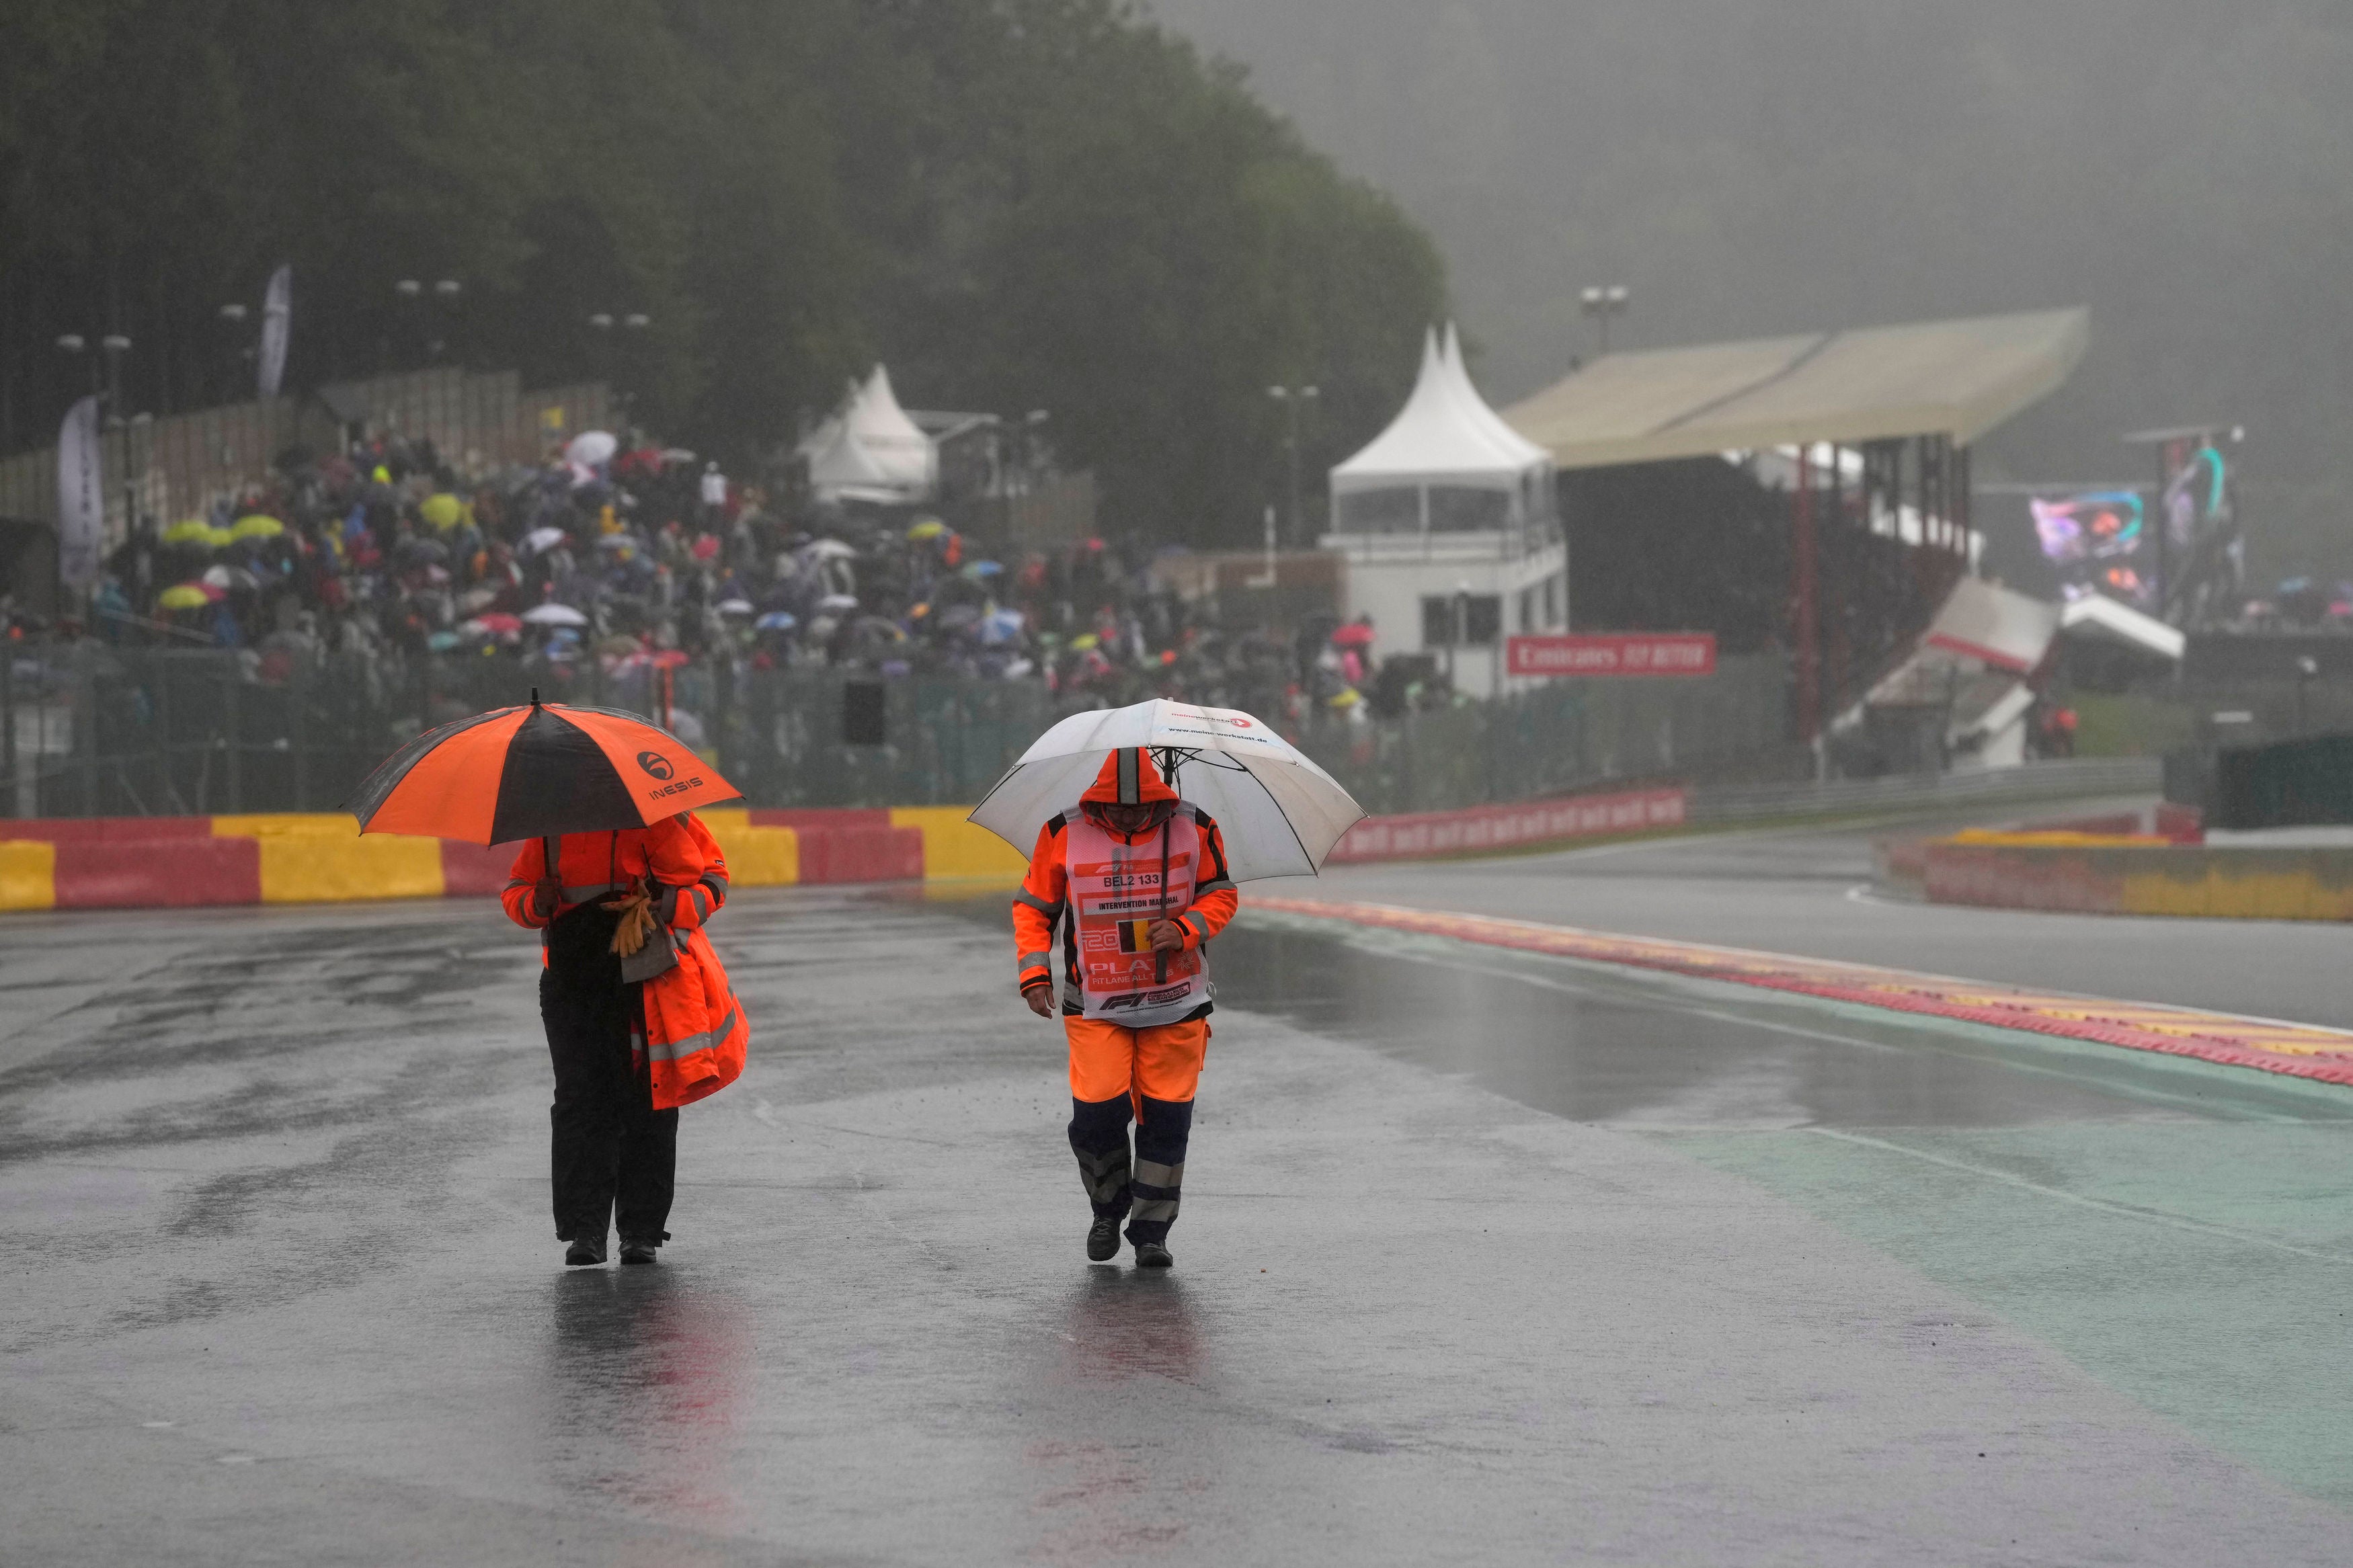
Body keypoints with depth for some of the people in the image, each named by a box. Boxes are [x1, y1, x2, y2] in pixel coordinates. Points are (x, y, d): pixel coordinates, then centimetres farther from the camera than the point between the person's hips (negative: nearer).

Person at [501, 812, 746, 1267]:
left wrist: (658, 913, -18)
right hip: (573, 982, 3)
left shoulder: (652, 816, -2)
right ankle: (583, 1230, -4)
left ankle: (642, 1230, 9)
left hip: (646, 978, -3)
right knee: (579, 1100, -5)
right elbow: (516, 889, 17)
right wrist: (536, 902, -6)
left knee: (647, 1104, 1)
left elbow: (705, 885, -1)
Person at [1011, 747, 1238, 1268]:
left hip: (1175, 1004, 1)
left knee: (1166, 1118, -1)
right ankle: (1108, 1210, 16)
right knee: (1096, 1112, -11)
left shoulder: (1194, 829, -4)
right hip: (1094, 1005, -1)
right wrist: (1035, 973, -6)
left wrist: (1186, 929, -14)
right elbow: (1033, 906, 5)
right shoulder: (1064, 835, -5)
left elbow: (1221, 894, 6)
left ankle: (1152, 1232, 12)